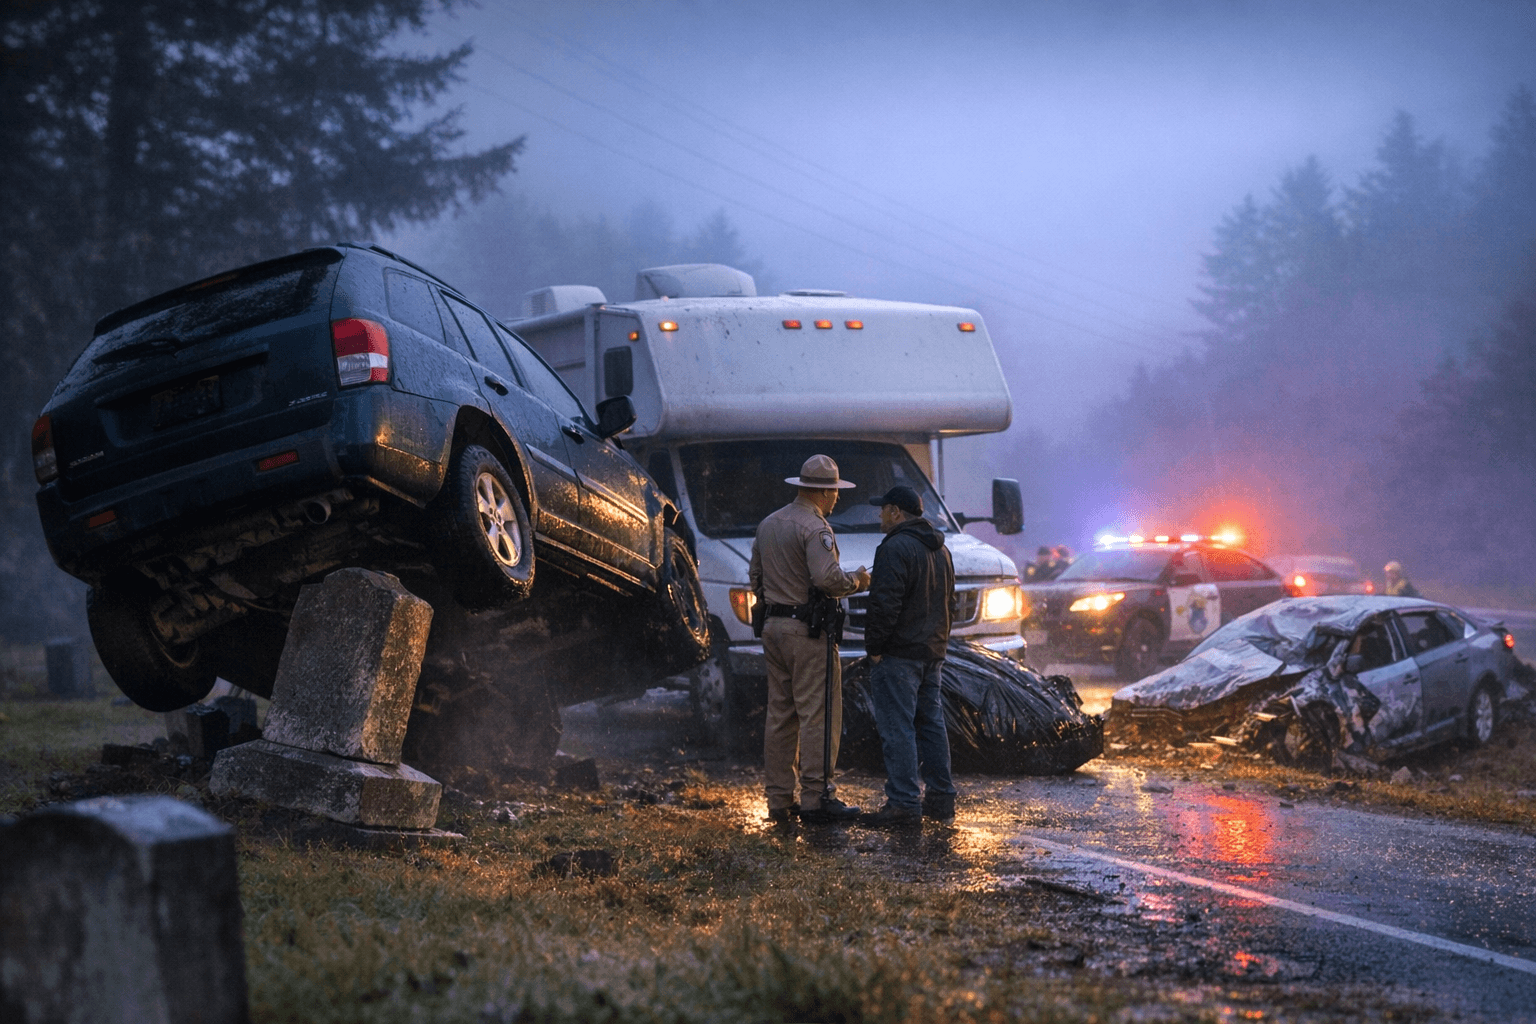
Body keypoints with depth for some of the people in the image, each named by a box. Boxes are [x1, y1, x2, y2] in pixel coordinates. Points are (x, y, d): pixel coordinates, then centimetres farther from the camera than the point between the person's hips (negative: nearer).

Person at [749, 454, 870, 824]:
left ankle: (778, 798, 11)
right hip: (807, 631, -9)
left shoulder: (768, 525, 14)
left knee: (780, 714, 10)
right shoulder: (814, 528, -13)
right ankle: (816, 798, -7)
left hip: (772, 627, 9)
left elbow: (755, 577, 19)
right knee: (818, 715, -6)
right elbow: (826, 578, -24)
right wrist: (855, 582, -7)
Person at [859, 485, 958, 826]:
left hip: (899, 654, -10)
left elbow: (884, 604, -21)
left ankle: (903, 802, -9)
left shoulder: (895, 548, -15)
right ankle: (941, 797, 16)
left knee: (897, 727, -8)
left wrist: (874, 647, -13)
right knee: (930, 724, 14)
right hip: (933, 651, 10)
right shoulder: (940, 549, 17)